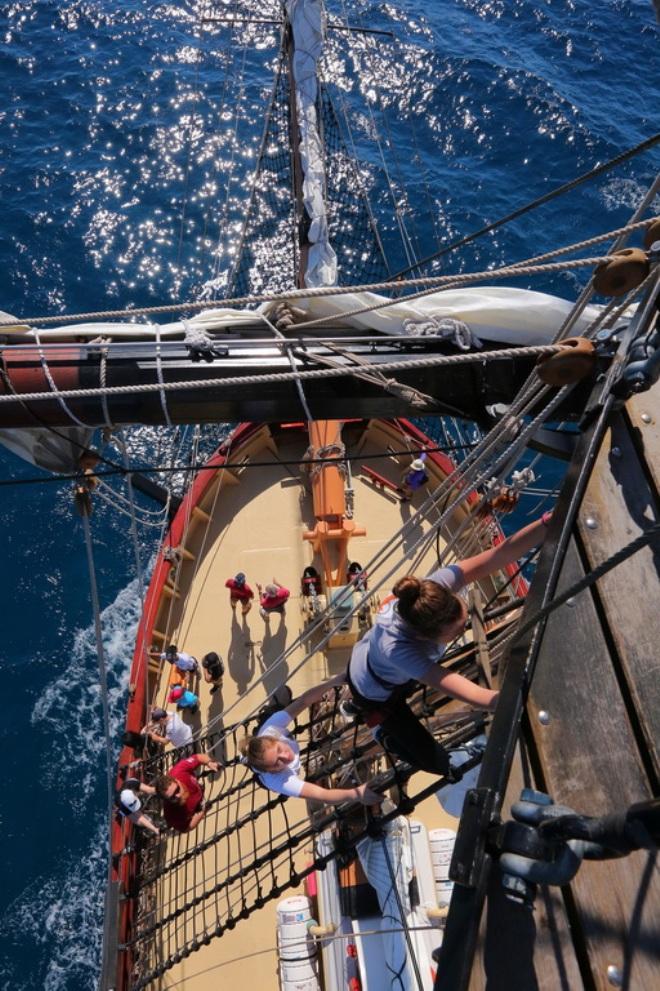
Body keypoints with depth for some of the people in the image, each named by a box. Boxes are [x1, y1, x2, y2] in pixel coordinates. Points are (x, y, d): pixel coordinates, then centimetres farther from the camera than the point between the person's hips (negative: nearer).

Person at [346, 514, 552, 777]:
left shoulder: (435, 586, -38)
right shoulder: (397, 649, -49)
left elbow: (499, 554, -49)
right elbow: (473, 695, -49)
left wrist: (548, 522, -61)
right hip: (376, 694, -5)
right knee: (438, 763, 3)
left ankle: (360, 709, 63)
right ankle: (385, 734, 30)